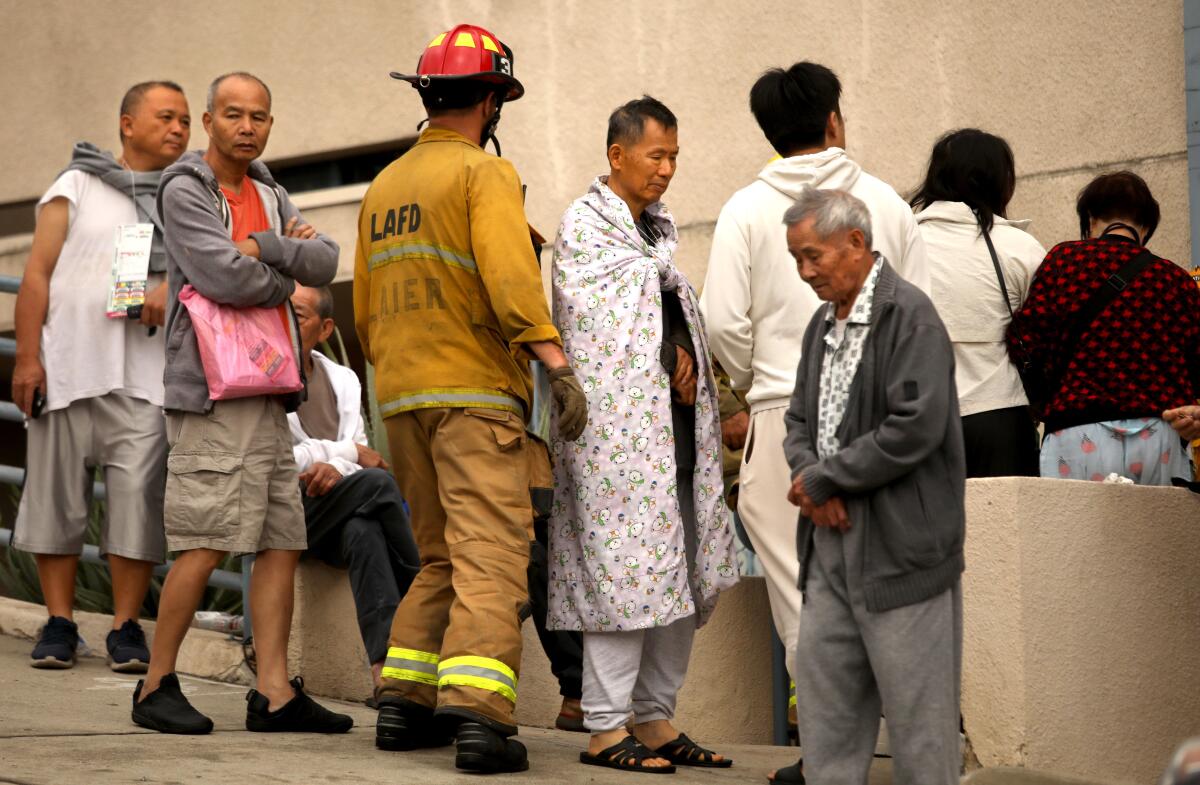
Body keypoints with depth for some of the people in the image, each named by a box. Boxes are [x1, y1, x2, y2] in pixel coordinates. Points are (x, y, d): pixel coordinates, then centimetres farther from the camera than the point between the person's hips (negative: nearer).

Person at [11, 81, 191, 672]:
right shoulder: (76, 186, 11)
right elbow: (38, 273, 5)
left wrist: (169, 288, -16)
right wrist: (26, 356, -4)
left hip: (144, 376, 1)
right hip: (66, 367, -1)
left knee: (138, 498, -8)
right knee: (57, 495, 1)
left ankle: (126, 628, -1)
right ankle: (59, 624, 10)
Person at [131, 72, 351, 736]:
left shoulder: (269, 195, 19)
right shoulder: (185, 191, -4)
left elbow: (326, 264, 5)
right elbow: (225, 278, -18)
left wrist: (262, 248, -11)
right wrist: (284, 278, 0)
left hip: (266, 394, 8)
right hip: (212, 391, -8)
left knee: (282, 542, 3)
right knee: (205, 546, -10)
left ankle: (275, 694, 3)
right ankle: (156, 686, 0)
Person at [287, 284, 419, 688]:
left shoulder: (342, 380, 19)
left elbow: (362, 455, 7)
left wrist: (335, 468, -18)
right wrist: (349, 453, -4)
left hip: (341, 510, 4)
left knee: (362, 530, -34)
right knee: (378, 482, -31)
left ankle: (384, 666, -43)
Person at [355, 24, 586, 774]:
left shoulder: (383, 186, 17)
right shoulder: (485, 174, -6)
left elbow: (367, 312, 21)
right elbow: (510, 278, -21)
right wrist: (558, 364, -23)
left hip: (402, 399, 8)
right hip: (474, 391, -8)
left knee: (440, 559, 17)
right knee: (491, 556, -10)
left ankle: (405, 703, 14)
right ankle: (478, 713, -21)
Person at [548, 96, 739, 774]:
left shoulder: (661, 228, 21)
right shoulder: (584, 225, -4)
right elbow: (611, 330, -9)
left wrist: (686, 360, 6)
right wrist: (672, 369, -2)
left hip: (677, 422, 8)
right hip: (619, 425, -8)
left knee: (686, 573, 7)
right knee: (628, 570, -11)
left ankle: (656, 719, 14)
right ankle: (607, 728, -6)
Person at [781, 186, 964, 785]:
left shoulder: (909, 315, -12)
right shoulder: (824, 324, 15)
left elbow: (916, 427, -21)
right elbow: (800, 421, 19)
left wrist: (822, 480, -13)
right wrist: (809, 480, -3)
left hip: (899, 544, -8)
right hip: (831, 536, 8)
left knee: (915, 706, -2)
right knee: (821, 690, 9)